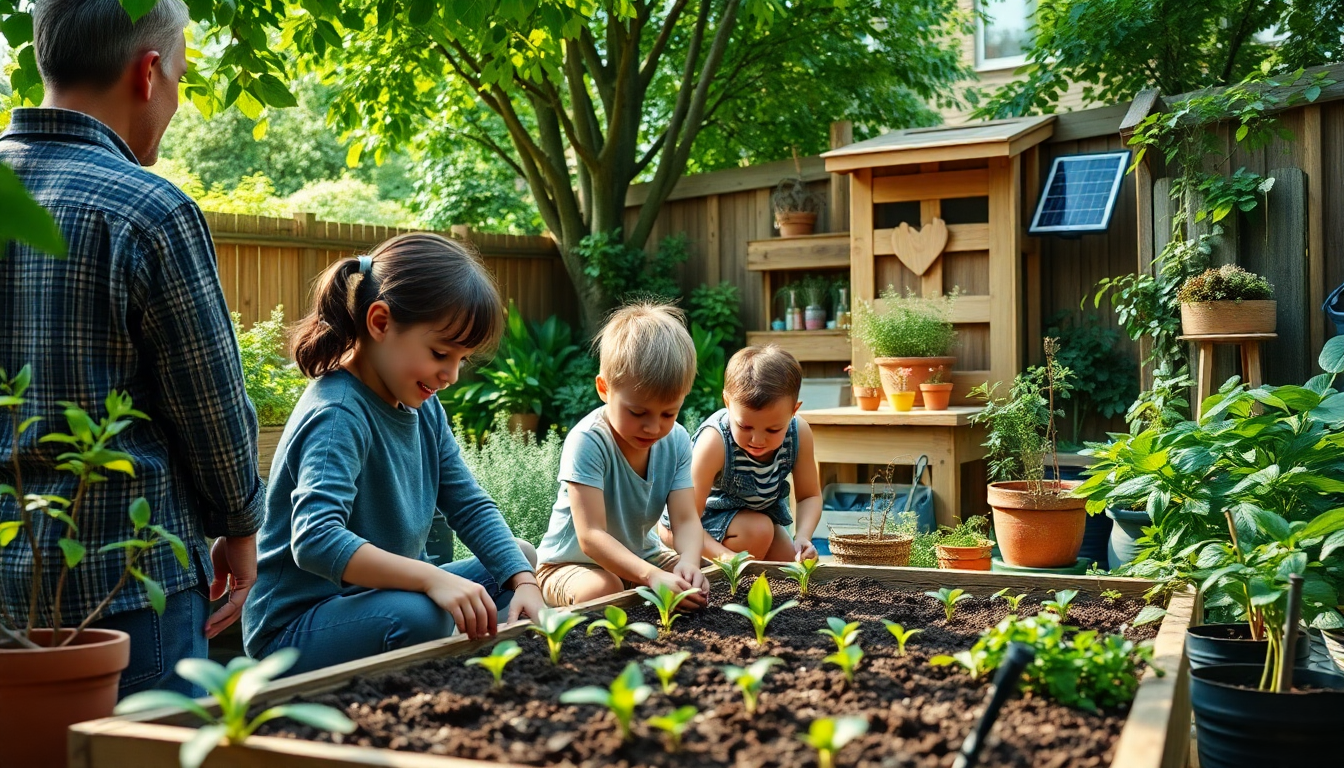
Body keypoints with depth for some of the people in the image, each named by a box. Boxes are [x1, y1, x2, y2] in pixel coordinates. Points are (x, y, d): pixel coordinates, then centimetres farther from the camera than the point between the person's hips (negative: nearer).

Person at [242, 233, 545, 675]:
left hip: (384, 595, 9)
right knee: (420, 615, -36)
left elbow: (471, 506, 6)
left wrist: (524, 581, -10)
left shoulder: (422, 406, 4)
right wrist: (433, 578, -45)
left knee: (518, 563, 8)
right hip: (294, 629, -9)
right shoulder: (338, 416, -24)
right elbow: (315, 540, -38)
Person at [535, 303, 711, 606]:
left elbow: (686, 520, -15)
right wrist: (652, 576, -47)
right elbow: (591, 536, -33)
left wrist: (688, 563, -39)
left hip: (640, 556, 5)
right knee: (603, 590, -36)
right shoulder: (588, 442, -28)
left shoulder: (677, 441, -9)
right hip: (571, 563, -5)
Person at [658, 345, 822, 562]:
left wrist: (802, 538, -29)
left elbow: (810, 496, -10)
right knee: (758, 529, -28)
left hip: (758, 512, 6)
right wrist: (727, 557, -50)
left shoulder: (799, 433, -24)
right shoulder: (715, 441, -38)